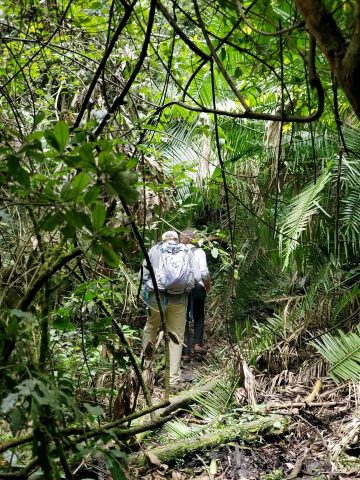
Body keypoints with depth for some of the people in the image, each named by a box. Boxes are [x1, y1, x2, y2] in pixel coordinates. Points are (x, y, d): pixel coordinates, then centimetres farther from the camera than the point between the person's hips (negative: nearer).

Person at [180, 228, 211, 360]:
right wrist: (208, 283, 8)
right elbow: (204, 272, -10)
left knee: (184, 320, 9)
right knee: (199, 317, 20)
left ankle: (186, 352, 7)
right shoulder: (199, 252, -3)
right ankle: (198, 344, 4)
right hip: (197, 287, 0)